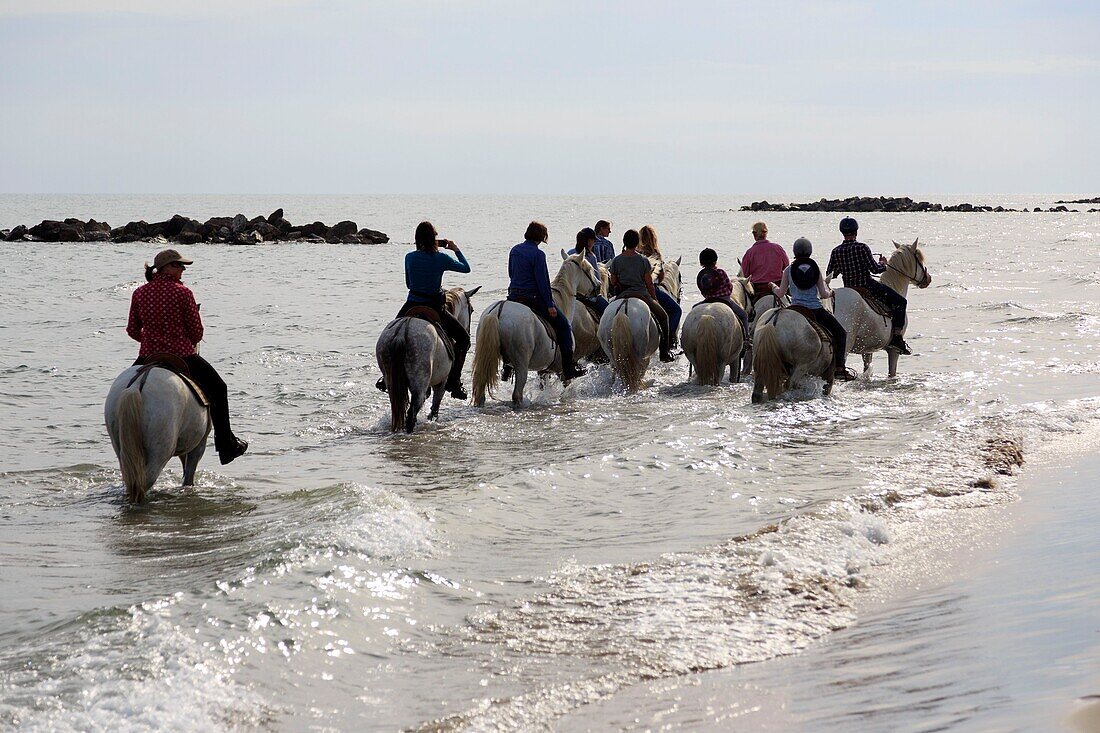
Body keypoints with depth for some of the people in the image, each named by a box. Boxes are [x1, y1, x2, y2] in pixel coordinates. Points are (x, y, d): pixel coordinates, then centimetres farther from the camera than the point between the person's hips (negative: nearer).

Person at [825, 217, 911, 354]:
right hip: (868, 287, -5)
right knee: (900, 301, 4)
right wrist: (882, 263, 8)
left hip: (848, 290, 5)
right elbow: (875, 269, -14)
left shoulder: (836, 252, -2)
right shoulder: (862, 248, -15)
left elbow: (829, 274, 7)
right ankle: (896, 336, -6)